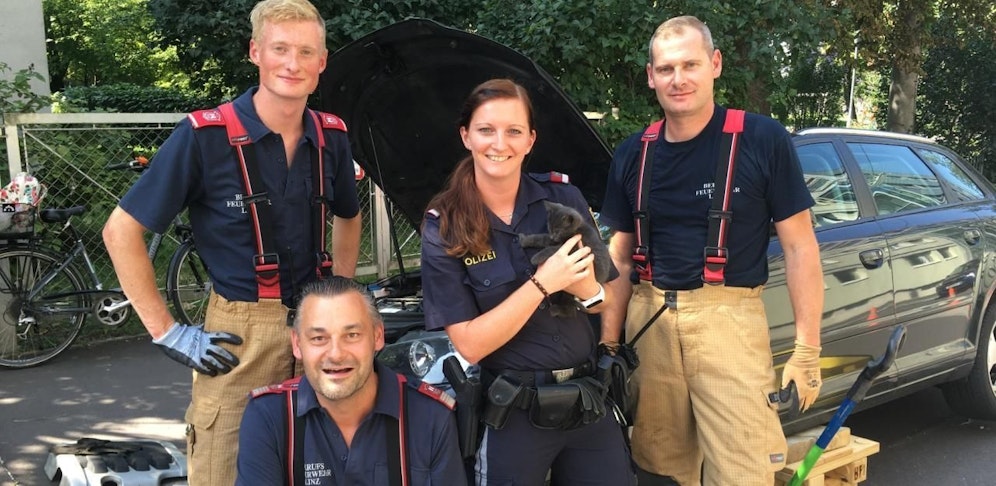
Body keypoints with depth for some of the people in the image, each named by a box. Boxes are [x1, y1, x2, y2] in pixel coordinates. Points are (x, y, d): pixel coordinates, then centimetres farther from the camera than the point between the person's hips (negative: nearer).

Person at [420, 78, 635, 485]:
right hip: (512, 415, -2)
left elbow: (605, 301, 6)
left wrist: (588, 290, -17)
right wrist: (542, 283, -23)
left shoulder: (564, 198, -2)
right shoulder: (444, 230, -9)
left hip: (589, 401, 3)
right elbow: (470, 344, -14)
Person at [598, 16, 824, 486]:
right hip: (648, 322, 4)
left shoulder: (762, 139, -4)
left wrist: (807, 350, -6)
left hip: (728, 319, -3)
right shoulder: (632, 155, 9)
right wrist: (608, 343, 8)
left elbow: (799, 246, -2)